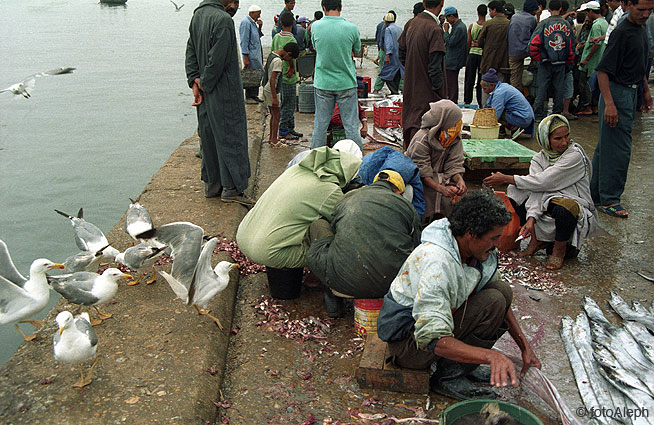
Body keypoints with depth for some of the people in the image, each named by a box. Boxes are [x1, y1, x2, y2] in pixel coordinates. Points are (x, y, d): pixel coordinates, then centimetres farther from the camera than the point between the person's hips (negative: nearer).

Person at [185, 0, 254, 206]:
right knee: (230, 137, -1)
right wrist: (204, 83, -9)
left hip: (206, 91, 9)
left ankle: (211, 184, 23)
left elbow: (191, 52, 12)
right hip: (224, 91, -9)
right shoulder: (224, 20, -18)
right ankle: (231, 188, 3)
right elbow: (217, 60, -22)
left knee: (209, 136, 14)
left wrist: (195, 81, 5)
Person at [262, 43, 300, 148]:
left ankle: (271, 138, 25)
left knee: (273, 115, 17)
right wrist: (274, 98, -26)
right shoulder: (278, 61, -23)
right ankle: (274, 140, 5)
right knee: (276, 115, 0)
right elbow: (272, 80, -26)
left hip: (266, 89, 9)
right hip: (271, 91, -9)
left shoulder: (272, 54, 6)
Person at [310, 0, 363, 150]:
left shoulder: (315, 27, -5)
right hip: (346, 83, -1)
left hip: (323, 83, 1)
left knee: (320, 125, 9)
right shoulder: (351, 28, -9)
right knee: (351, 125, 4)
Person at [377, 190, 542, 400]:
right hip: (408, 340, -9)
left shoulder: (477, 251, -6)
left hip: (432, 319, 9)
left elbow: (503, 299, 9)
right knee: (492, 302, -22)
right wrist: (491, 356, -46)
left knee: (503, 290, -3)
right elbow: (432, 339, -38)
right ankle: (449, 376, -11)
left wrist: (524, 346, 3)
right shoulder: (437, 264, -33)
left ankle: (463, 365, 3)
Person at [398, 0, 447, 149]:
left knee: (409, 127, 18)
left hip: (410, 88, 8)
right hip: (427, 93, -8)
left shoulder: (410, 24, 5)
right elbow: (435, 68, -20)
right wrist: (442, 95, -13)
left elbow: (402, 55, 14)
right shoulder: (434, 30, -18)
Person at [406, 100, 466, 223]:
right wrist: (441, 188, -41)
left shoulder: (455, 139, -4)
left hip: (440, 177, 6)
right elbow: (422, 173, -27)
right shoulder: (422, 140, -24)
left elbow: (454, 165, -6)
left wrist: (459, 179, -29)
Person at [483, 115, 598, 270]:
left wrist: (506, 178, -16)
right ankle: (537, 238, 3)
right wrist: (531, 219, -29)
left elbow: (543, 182, -22)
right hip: (547, 208, 6)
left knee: (563, 206, -39)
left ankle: (560, 248, -9)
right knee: (514, 191, -7)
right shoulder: (539, 158, 1)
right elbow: (536, 192, -11)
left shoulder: (575, 155, -17)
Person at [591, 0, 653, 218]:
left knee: (606, 146, 14)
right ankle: (609, 200, 2)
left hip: (630, 92, 9)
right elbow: (603, 70, -21)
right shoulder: (621, 32, -17)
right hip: (617, 94, -9)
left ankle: (595, 192, 23)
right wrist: (609, 104, -26)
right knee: (618, 150, -6)